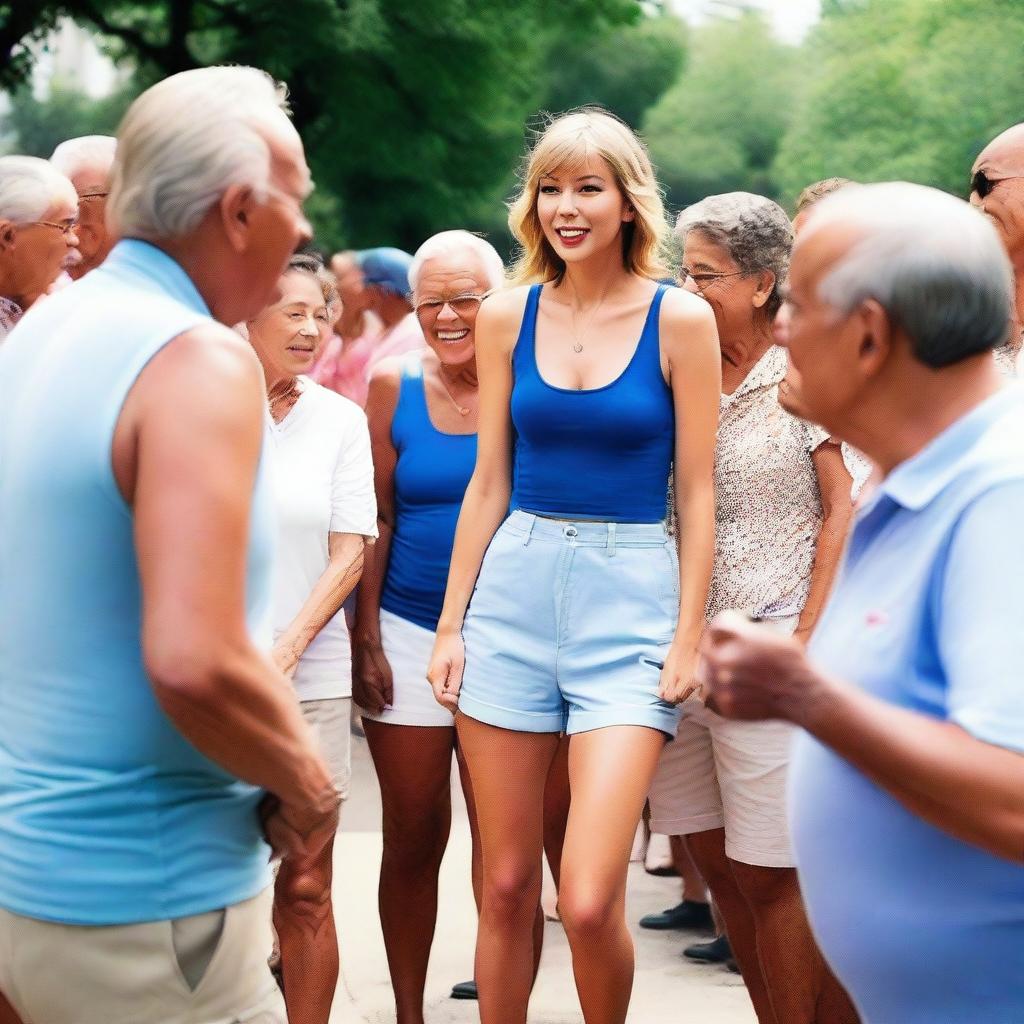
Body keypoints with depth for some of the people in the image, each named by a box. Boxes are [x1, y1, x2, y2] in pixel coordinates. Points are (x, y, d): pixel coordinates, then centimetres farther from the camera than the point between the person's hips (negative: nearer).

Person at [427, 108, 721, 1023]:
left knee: (590, 903, -10)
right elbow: (490, 481, 10)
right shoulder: (509, 315, 7)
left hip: (630, 599, -3)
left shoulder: (680, 320, -2)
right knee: (505, 886, 6)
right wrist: (451, 622, 7)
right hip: (514, 587, 3)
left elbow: (696, 493, 0)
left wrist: (689, 633, -5)